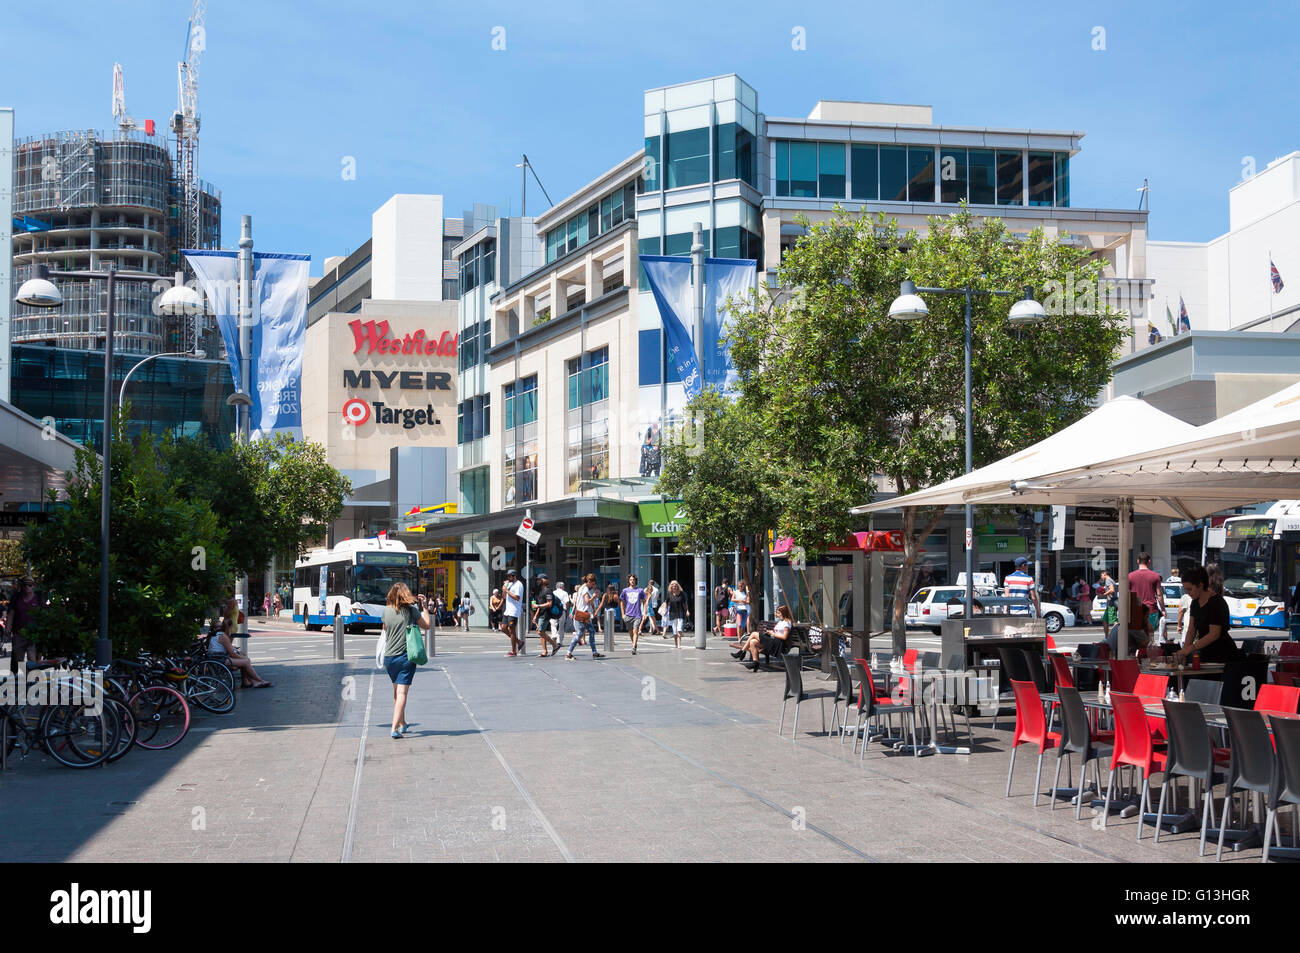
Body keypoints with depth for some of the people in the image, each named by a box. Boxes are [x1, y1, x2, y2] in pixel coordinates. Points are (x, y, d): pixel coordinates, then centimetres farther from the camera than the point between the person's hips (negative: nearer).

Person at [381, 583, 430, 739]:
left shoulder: (386, 610, 2)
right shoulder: (412, 609, -6)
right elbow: (426, 625, 4)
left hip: (389, 657, 4)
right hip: (406, 657, -4)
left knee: (397, 691, 20)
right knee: (402, 693, -7)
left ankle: (402, 724, 32)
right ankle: (395, 728, -17)